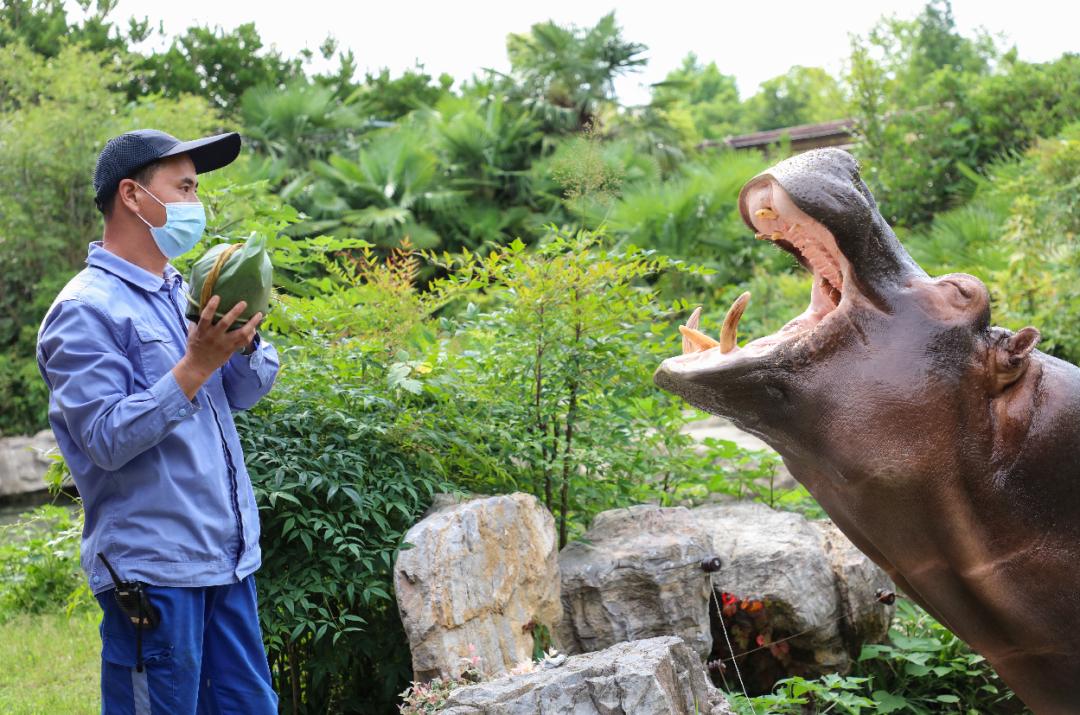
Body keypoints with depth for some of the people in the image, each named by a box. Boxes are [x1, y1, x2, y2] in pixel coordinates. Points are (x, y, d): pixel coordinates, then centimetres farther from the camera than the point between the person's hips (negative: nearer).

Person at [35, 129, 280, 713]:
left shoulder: (180, 293, 15)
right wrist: (196, 366, -23)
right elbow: (108, 440, -18)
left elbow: (242, 394, 13)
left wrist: (242, 339, -6)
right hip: (153, 570, -8)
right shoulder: (86, 310, -11)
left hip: (226, 556, 8)